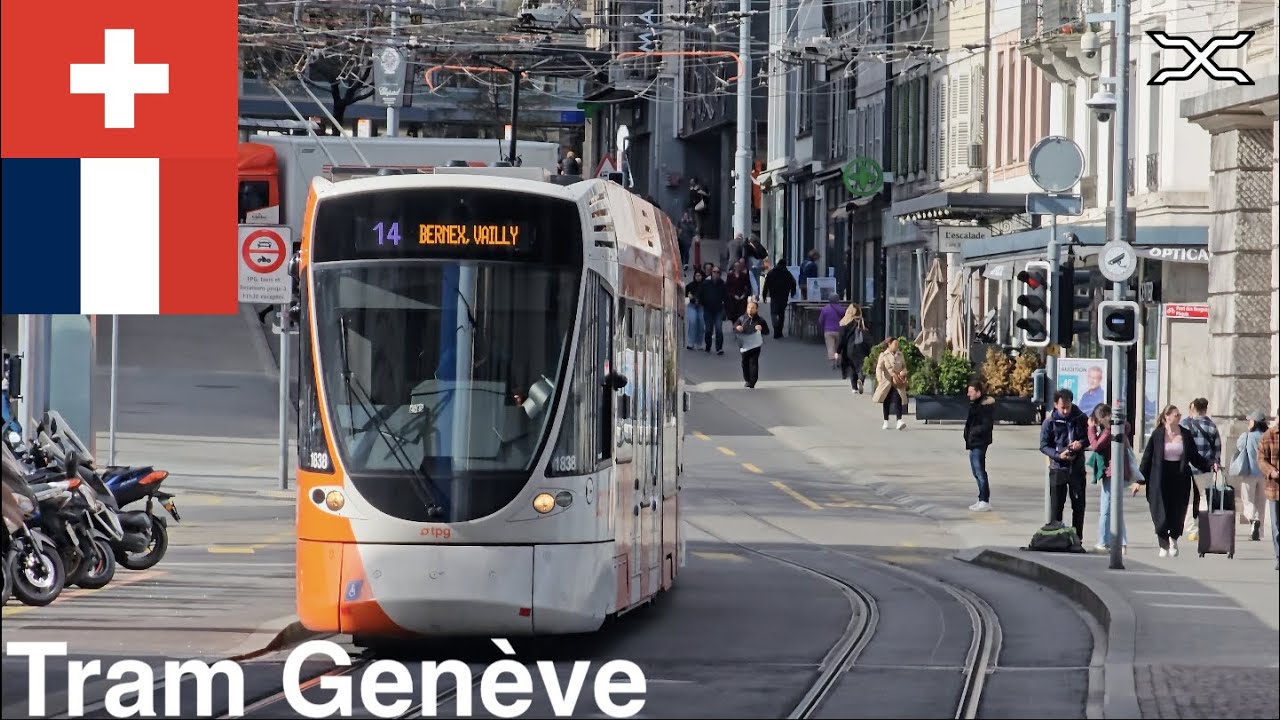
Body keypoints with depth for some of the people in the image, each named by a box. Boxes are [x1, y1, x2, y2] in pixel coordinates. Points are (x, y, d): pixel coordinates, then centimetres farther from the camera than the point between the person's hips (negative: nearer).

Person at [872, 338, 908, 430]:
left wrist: (903, 372, -6)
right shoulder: (883, 355, 0)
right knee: (886, 402, 7)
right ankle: (886, 422, 19)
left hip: (897, 383, 1)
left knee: (897, 399, -16)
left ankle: (899, 421, -22)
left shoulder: (900, 355, 10)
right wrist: (879, 379, -22)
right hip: (887, 382, -1)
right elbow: (879, 368, -8)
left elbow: (904, 366, 18)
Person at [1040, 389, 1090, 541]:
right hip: (1058, 469, -2)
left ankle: (1077, 539, 16)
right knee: (1056, 507, 0)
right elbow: (1044, 446, -2)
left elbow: (1090, 437, 12)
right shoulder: (1049, 422, -3)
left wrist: (1081, 443, -11)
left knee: (1079, 506, 6)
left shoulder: (1081, 419, 1)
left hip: (1077, 468, 2)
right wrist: (1059, 455, -18)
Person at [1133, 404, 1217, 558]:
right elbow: (1147, 458, 2)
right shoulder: (1157, 435, -2)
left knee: (1178, 513, 4)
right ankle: (1164, 545, 12)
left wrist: (1210, 465, -4)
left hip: (1180, 480, 2)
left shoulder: (1186, 435, 5)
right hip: (1160, 480, -2)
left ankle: (1173, 539, 32)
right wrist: (1140, 480, 1)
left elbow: (1195, 458, 11)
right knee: (1161, 515, -4)